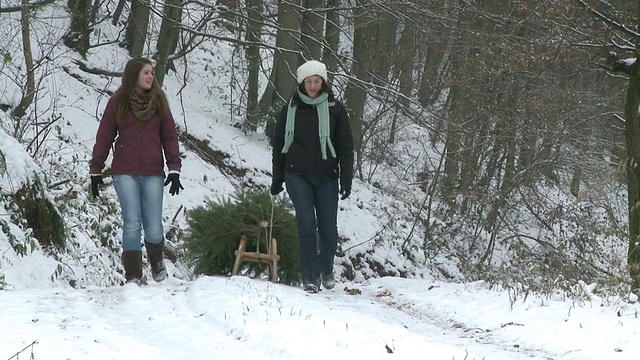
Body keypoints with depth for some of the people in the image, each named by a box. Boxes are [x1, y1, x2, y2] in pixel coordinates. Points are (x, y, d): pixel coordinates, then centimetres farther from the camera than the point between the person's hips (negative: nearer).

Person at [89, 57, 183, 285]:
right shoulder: (118, 102, 4)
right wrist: (95, 170, 6)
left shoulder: (158, 101, 9)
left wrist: (174, 168, 2)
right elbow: (104, 137, 7)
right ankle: (133, 275, -1)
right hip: (125, 172, -1)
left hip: (152, 174, 1)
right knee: (132, 224, -8)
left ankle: (157, 263, 28)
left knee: (153, 226, -1)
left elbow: (169, 136, 9)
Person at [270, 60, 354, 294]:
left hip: (326, 176, 0)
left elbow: (346, 147, 4)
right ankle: (310, 276, -7)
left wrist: (346, 179, -3)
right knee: (307, 224, -12)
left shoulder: (335, 109, 3)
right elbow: (279, 145, 12)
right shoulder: (291, 109, 5)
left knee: (328, 227, 3)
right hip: (298, 175, 0)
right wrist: (277, 179, 11)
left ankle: (326, 271, 26)